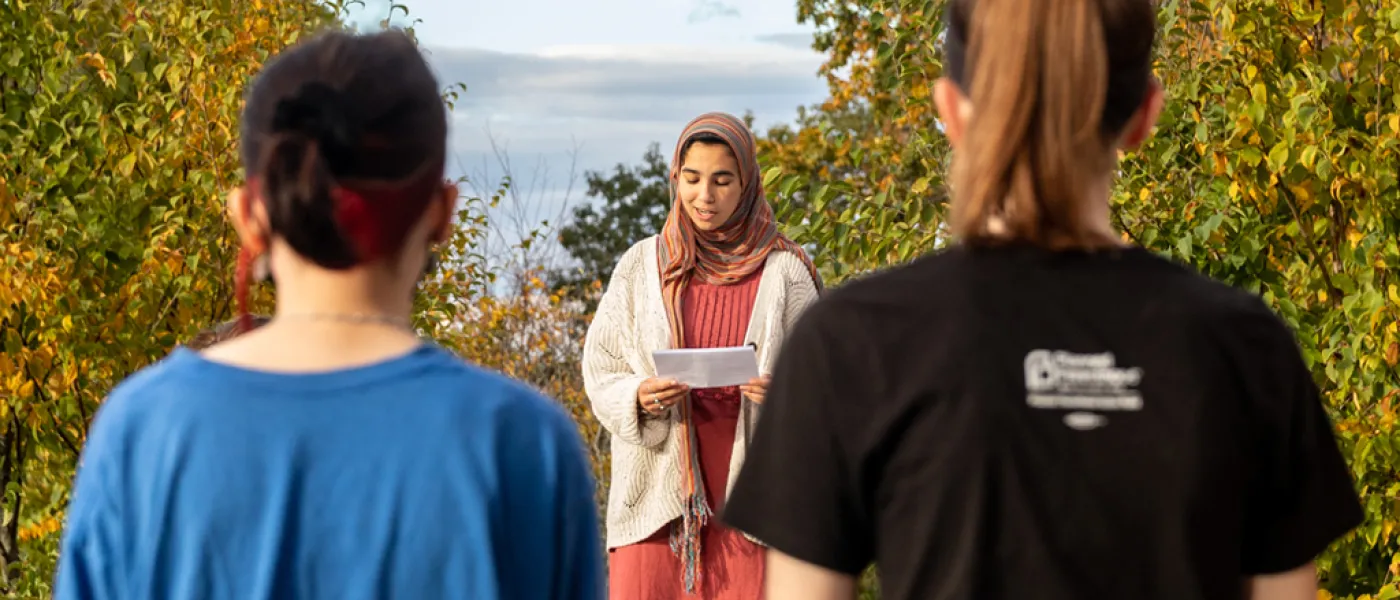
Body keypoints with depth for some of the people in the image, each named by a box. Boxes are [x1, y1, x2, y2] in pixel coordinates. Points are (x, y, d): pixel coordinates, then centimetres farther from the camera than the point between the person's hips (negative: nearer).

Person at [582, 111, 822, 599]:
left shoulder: (783, 271, 4)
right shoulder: (641, 265, 7)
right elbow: (600, 368, 8)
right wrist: (638, 396, -13)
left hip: (750, 490, -1)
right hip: (657, 490, 1)